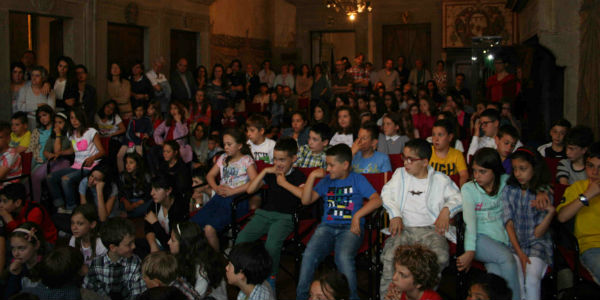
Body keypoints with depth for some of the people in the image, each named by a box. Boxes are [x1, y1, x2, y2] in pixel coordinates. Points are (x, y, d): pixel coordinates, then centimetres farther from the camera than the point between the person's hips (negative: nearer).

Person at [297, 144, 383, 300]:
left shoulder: (358, 179, 11)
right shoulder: (326, 180, 21)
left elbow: (377, 200, -1)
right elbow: (306, 200, 14)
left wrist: (357, 215, -11)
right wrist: (312, 176, 5)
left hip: (350, 227, -3)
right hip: (327, 226, 3)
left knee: (343, 257, -35)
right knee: (309, 255, -27)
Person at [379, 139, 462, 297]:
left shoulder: (440, 179, 14)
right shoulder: (400, 174, 20)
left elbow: (458, 198, 10)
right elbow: (387, 193, 11)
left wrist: (446, 210, -11)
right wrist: (395, 215, -5)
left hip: (430, 229, -1)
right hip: (404, 227, 1)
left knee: (440, 258, -32)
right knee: (390, 257, -31)